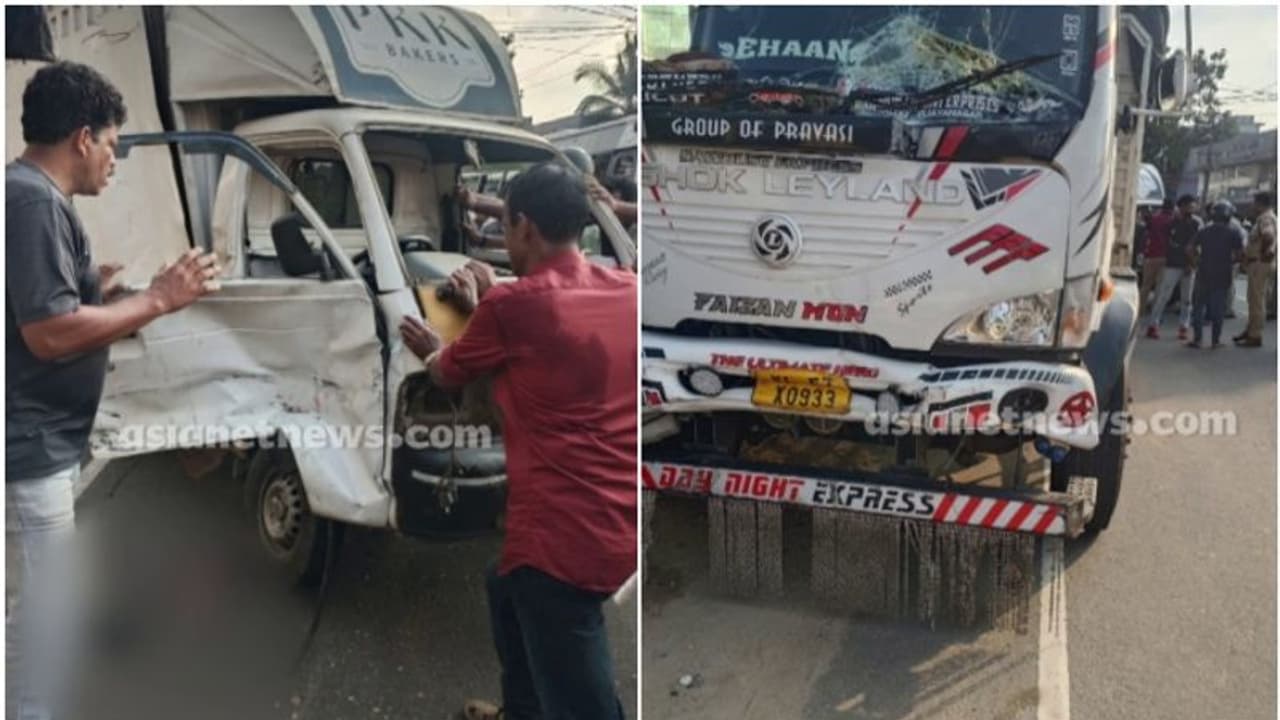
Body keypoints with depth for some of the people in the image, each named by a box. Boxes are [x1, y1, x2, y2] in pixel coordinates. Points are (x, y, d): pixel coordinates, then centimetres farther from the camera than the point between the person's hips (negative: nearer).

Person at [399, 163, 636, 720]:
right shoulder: (626, 291, 4)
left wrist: (429, 350, 31)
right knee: (505, 586, 34)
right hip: (619, 524, 8)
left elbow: (448, 375, 10)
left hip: (564, 533, -8)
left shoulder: (511, 305, -11)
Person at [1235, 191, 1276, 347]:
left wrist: (1263, 253, -20)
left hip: (1260, 264, -11)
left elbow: (1268, 236, -33)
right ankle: (1251, 331, 27)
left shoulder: (1265, 218, -16)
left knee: (1257, 300, -6)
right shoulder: (1266, 218, 17)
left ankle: (1255, 336, -3)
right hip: (1258, 264, 11)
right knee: (1255, 299, 18)